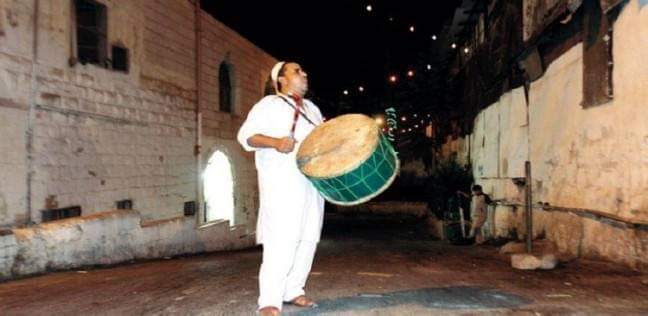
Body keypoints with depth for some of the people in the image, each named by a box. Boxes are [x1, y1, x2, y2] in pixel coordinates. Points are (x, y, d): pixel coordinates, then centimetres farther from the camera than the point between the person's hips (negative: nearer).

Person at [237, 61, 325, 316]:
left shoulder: (312, 109, 24)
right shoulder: (269, 104, 4)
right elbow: (245, 135, -6)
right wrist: (275, 142, -22)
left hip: (312, 180, 7)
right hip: (281, 181, -7)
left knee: (308, 238, 4)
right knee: (281, 240, -13)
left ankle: (294, 290, 16)